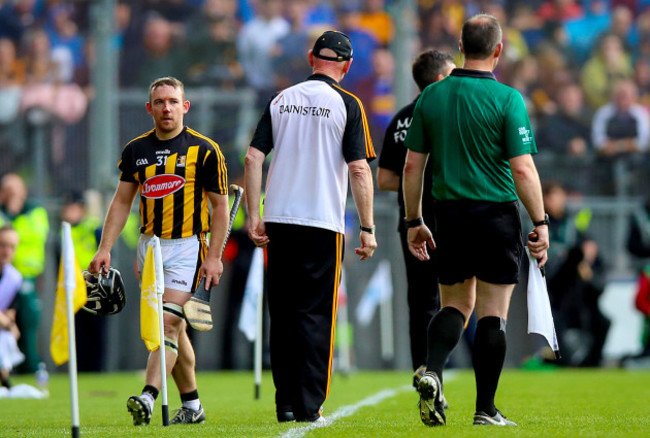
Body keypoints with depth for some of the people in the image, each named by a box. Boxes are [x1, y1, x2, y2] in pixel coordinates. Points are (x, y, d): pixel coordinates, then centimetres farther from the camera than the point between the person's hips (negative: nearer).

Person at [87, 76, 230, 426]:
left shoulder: (205, 150, -4)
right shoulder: (135, 150, 7)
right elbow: (122, 201, 12)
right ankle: (192, 405, 19)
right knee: (174, 328, 10)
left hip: (187, 246, -5)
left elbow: (220, 205, -2)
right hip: (149, 246, 5)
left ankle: (148, 398, -28)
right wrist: (105, 249, 3)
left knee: (168, 322, -17)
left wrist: (214, 256, -9)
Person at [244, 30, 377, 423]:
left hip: (279, 223, 4)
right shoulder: (346, 104, -3)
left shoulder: (282, 100, 9)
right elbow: (359, 169, -9)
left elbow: (253, 158, 3)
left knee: (283, 313, 10)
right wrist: (368, 228, -6)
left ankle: (286, 403, 11)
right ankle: (309, 406, -4)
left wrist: (254, 216, 6)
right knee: (316, 314, 0)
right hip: (323, 223, -4)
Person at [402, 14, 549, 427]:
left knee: (455, 304, 17)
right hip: (497, 216, -4)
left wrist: (414, 221, 13)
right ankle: (486, 409, 4)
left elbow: (412, 165, 5)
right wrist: (541, 222, -7)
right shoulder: (506, 99, -10)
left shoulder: (431, 96, 3)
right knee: (492, 313, 3)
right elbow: (522, 168, -14)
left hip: (450, 217, 4)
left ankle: (432, 371, -9)